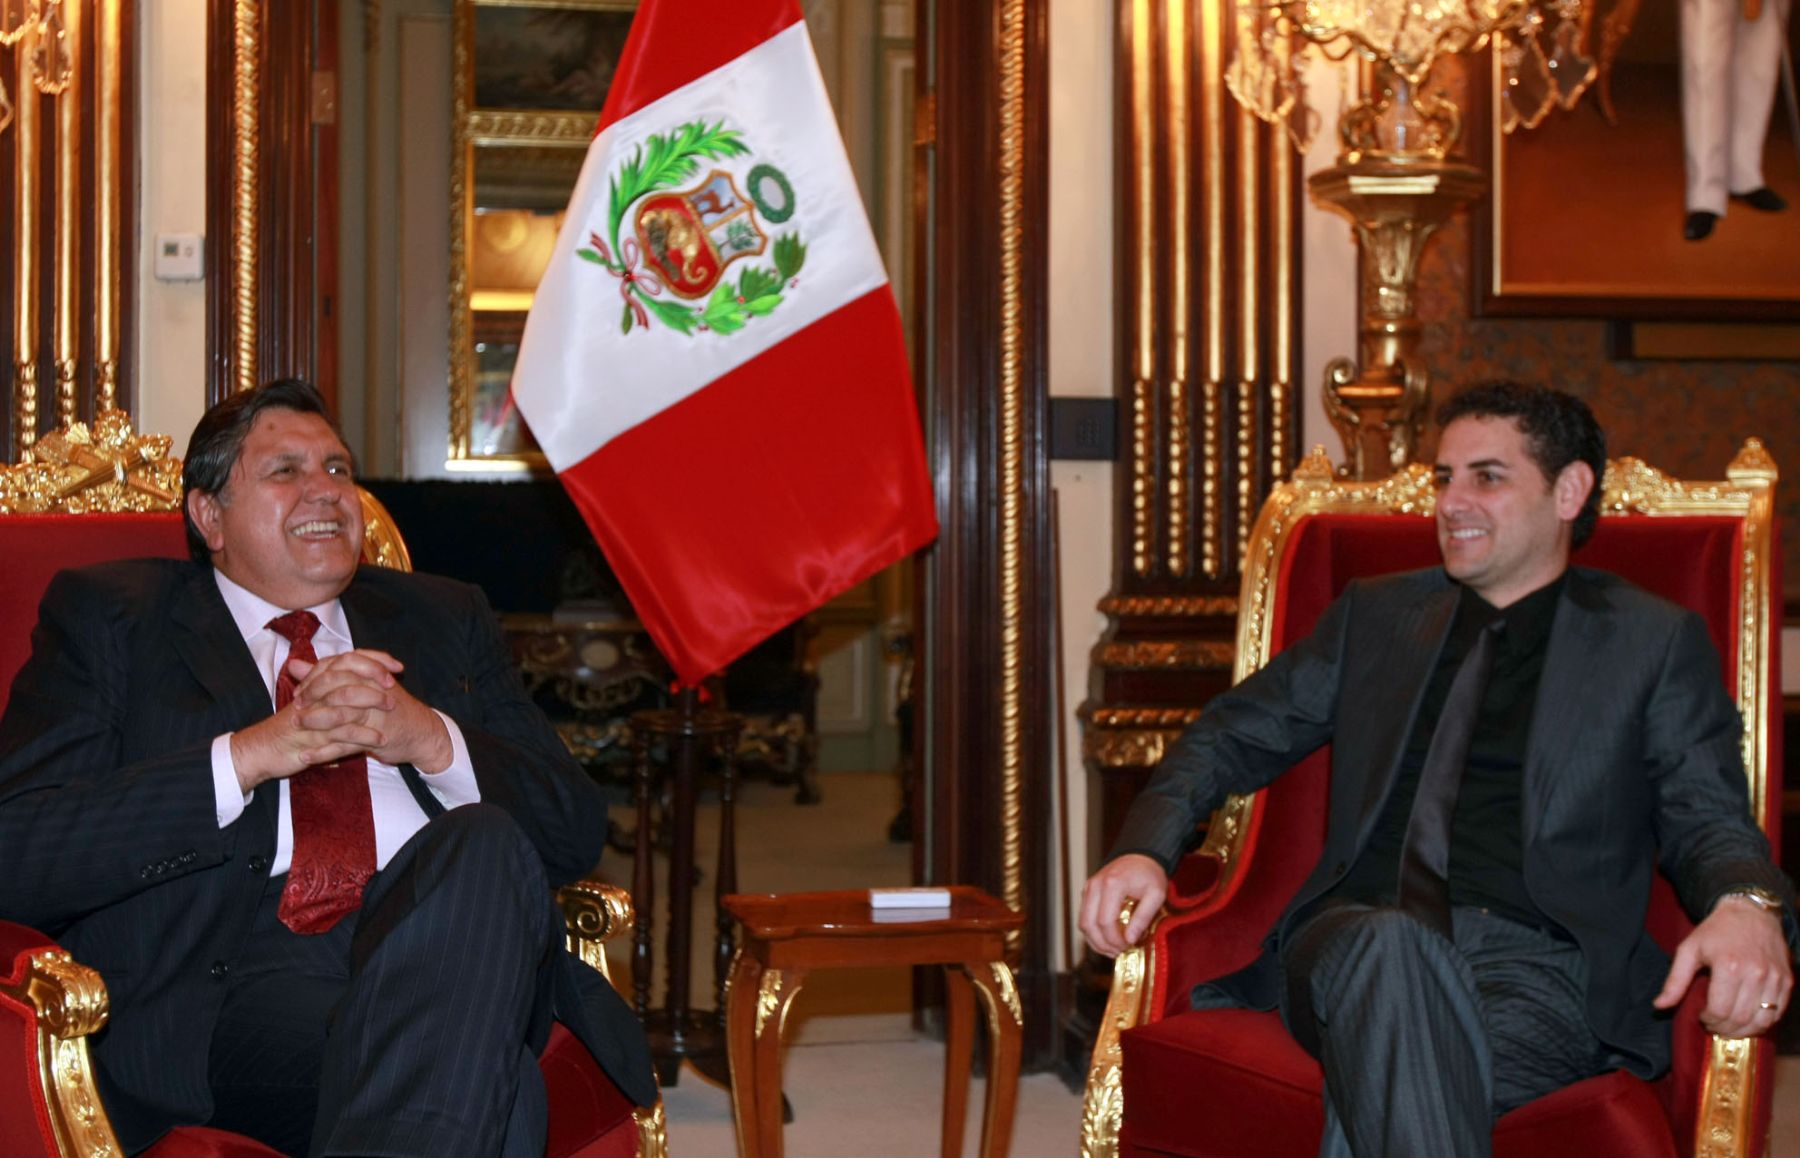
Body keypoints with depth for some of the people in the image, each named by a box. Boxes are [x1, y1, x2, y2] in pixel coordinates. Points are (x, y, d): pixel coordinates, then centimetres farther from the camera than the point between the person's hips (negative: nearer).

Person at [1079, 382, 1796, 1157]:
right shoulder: (1376, 615, 24)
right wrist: (1144, 849, 1)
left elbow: (1707, 817, 7)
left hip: (1537, 967, -2)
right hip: (1359, 943, 2)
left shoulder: (1655, 642, 16)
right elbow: (1231, 736, 22)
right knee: (1387, 946, -39)